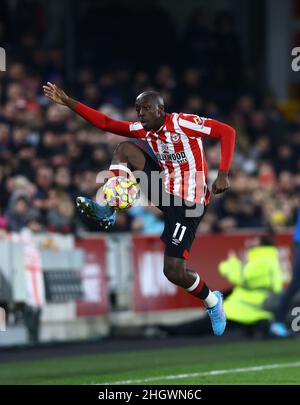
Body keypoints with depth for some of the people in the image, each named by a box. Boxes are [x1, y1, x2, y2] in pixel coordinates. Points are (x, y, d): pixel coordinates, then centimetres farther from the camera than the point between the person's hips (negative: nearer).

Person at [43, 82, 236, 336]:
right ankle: (108, 209, -13)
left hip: (188, 205, -7)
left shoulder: (183, 123, -15)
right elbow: (107, 124, 5)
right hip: (166, 190, 7)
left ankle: (212, 301, 19)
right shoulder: (144, 130, 7)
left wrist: (223, 174, -25)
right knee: (126, 148, -6)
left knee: (174, 272, -10)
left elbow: (227, 132, -16)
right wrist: (68, 103, -3)